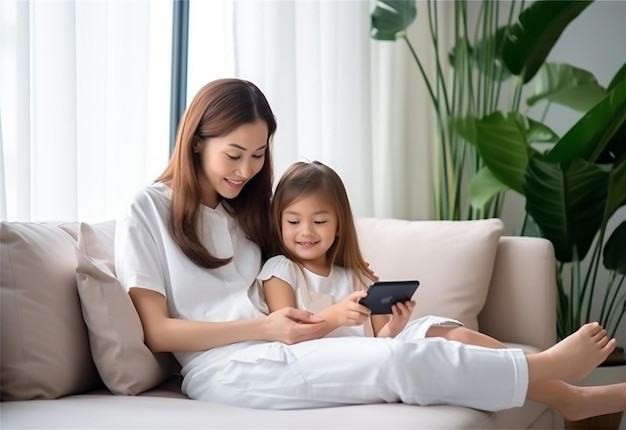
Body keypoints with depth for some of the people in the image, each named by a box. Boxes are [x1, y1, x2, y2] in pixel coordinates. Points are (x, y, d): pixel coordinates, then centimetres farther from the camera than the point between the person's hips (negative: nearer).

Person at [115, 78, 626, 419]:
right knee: (405, 360, -19)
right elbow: (156, 331, -9)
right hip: (224, 368, -7)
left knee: (409, 343, -13)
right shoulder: (148, 211, -2)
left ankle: (568, 398, -11)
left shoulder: (243, 209, 20)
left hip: (272, 352, 7)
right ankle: (548, 366, -5)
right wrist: (263, 328, -16)